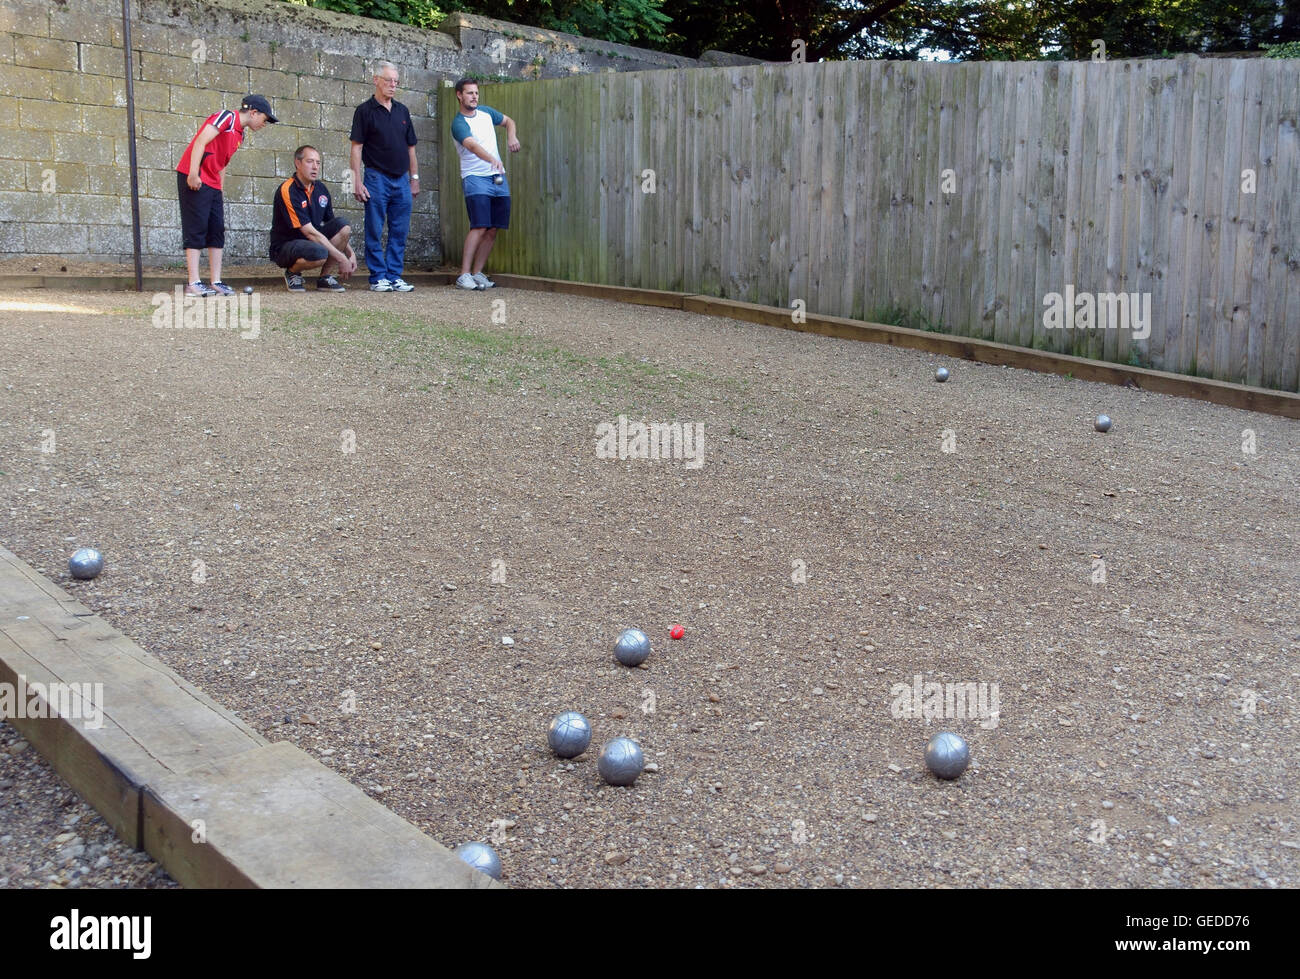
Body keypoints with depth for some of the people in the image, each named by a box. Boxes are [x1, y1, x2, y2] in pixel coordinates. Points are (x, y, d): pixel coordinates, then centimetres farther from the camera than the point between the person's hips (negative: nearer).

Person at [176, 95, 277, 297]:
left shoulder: (240, 134, 19)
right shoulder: (227, 117, -7)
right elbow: (201, 141, -17)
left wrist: (219, 193, 17)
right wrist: (193, 174, -24)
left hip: (212, 184, 9)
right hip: (194, 180, -9)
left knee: (217, 231, 6)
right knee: (196, 230, -9)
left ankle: (216, 283, 9)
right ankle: (193, 284, -9)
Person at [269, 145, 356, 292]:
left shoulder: (321, 188, 5)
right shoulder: (287, 191, -19)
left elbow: (339, 230, 14)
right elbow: (310, 232, -24)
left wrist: (351, 254, 1)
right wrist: (341, 258, -26)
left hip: (311, 241, 7)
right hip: (285, 246, -7)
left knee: (344, 225, -14)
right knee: (320, 253, -37)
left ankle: (325, 277, -4)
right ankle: (292, 272, -3)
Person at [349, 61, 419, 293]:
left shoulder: (402, 111, 13)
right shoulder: (365, 111, -1)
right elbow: (357, 147, -5)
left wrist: (415, 177, 13)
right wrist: (358, 181, -12)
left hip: (401, 180, 5)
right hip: (377, 178, -5)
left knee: (399, 232, 5)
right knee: (375, 232, -1)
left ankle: (395, 276, 11)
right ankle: (378, 278, 4)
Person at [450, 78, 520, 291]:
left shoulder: (486, 111, 12)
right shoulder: (458, 123, -11)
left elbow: (508, 121, 28)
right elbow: (472, 145, -29)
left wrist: (511, 136, 6)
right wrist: (493, 160, -46)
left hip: (498, 177, 7)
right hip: (475, 178, -7)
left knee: (493, 230, 2)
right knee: (480, 227, -18)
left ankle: (477, 273, 9)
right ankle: (464, 275, -17)